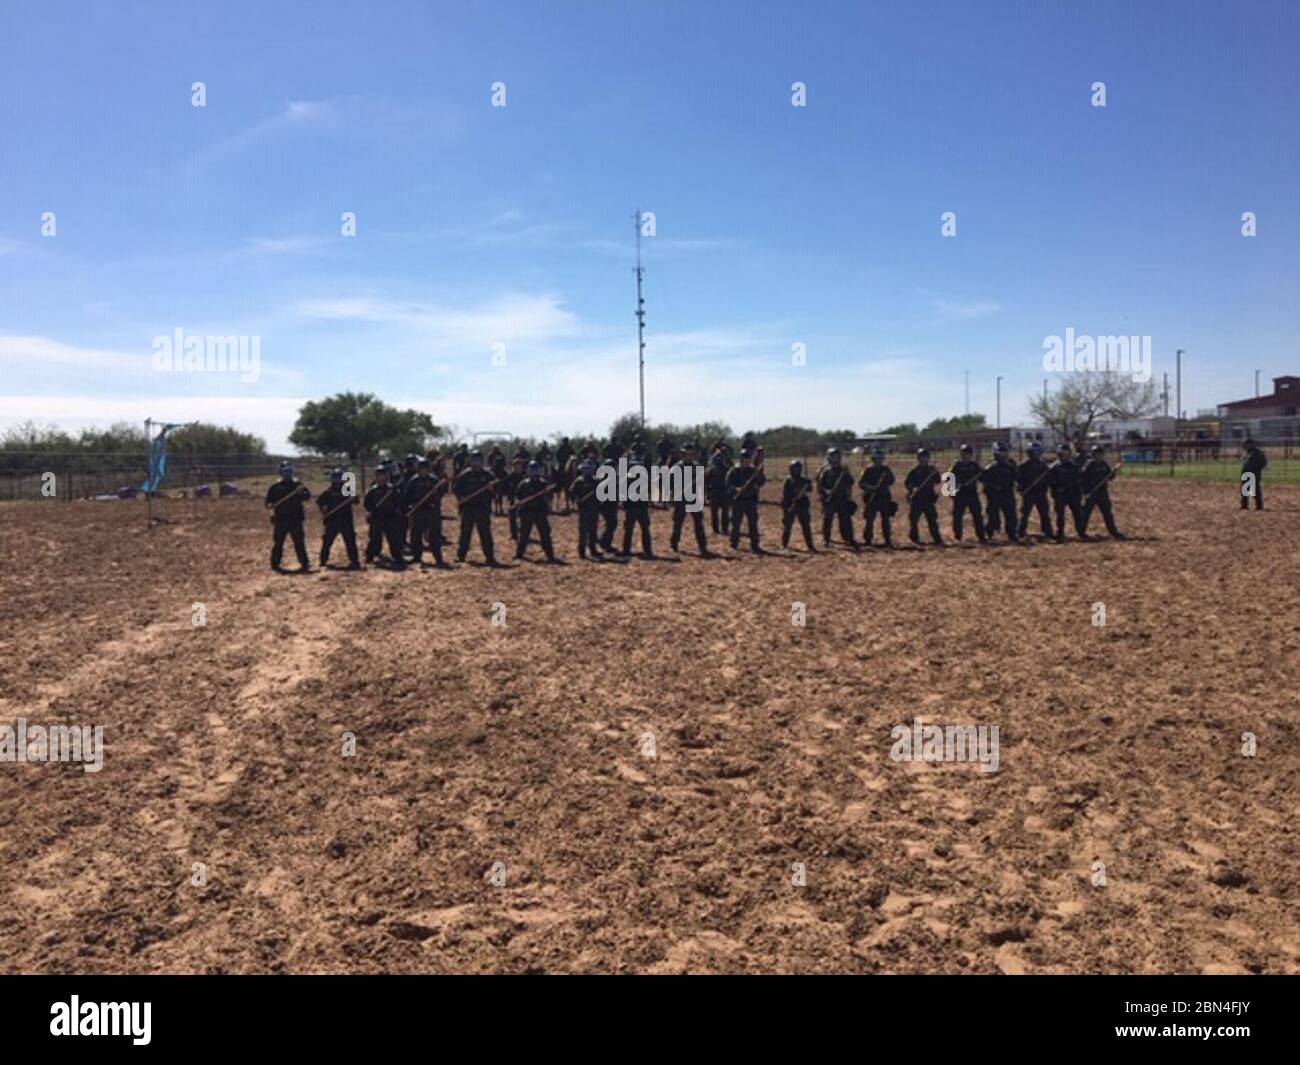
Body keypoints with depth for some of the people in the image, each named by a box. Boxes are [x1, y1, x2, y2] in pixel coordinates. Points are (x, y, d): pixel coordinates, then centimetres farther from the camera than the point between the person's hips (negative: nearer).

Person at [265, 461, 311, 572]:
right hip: (280, 519, 0)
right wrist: (270, 505, -16)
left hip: (295, 518, 0)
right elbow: (268, 501, 6)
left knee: (299, 542, -2)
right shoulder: (275, 487, 4)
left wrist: (301, 493, -23)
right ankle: (275, 565, 15)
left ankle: (304, 564, 0)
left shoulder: (297, 484, 6)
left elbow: (307, 496, -3)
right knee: (278, 543, 5)